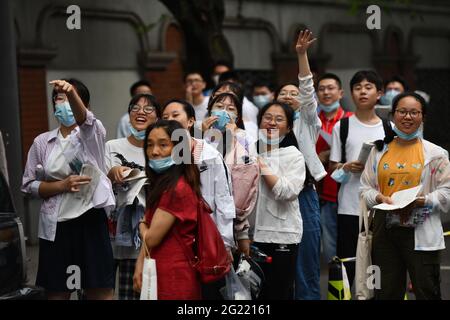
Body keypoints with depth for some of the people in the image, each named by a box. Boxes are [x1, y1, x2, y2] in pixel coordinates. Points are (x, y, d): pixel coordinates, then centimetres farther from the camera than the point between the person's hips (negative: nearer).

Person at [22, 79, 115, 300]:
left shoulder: (93, 133, 0)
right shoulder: (42, 142, 8)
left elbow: (84, 119, -24)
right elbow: (29, 185, 8)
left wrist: (71, 92, -45)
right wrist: (62, 185, -10)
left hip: (91, 221, -2)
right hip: (56, 226, 2)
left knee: (100, 291, -1)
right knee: (57, 292, 6)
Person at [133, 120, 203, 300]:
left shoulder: (177, 189, -18)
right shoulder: (162, 184, 14)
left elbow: (151, 238, -15)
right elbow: (149, 238, 14)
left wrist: (142, 225, 5)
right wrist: (140, 265, 2)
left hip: (174, 280, -9)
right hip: (162, 276, 9)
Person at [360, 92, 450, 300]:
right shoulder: (379, 150, 11)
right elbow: (365, 188, 10)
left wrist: (423, 201, -18)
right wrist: (379, 198, -10)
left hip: (421, 233, -3)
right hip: (385, 230, 3)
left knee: (427, 292, -2)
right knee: (385, 293, 9)